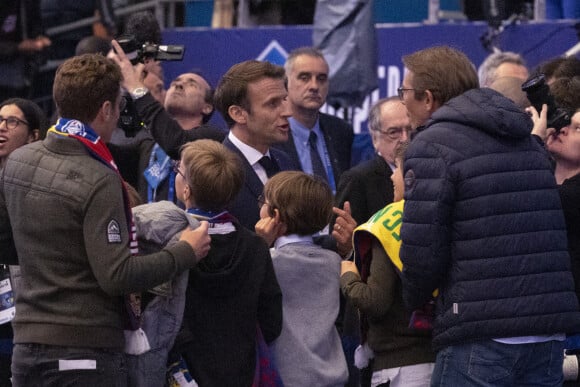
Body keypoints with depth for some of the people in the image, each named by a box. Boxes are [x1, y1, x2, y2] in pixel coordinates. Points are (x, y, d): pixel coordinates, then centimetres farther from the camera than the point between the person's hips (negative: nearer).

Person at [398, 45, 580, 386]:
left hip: (481, 338, -7)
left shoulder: (433, 145, -6)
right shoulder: (529, 142, 18)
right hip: (549, 334, 7)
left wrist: (415, 300, 8)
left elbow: (422, 251, -11)